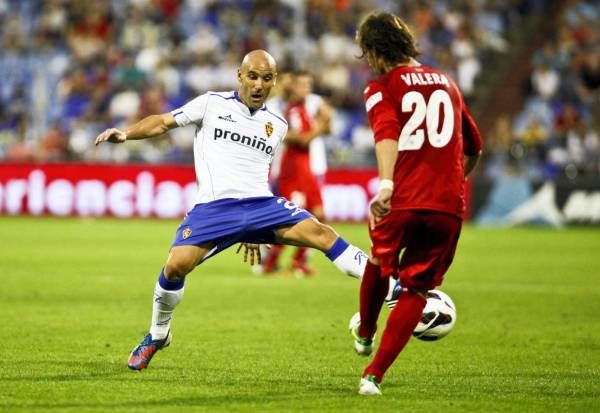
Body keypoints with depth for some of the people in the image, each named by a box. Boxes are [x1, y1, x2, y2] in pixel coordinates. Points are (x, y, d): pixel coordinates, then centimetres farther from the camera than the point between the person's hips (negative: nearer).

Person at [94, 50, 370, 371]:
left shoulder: (277, 126, 19)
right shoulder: (212, 104, 9)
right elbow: (164, 122, 7)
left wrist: (254, 229, 30)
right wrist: (125, 134, -11)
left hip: (261, 202, 3)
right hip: (214, 206, -3)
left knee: (320, 233, -19)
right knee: (176, 264, -22)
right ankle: (157, 335, 4)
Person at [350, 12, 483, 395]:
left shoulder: (381, 88, 2)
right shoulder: (447, 83, 18)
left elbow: (387, 134, -19)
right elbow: (474, 147, 27)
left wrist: (386, 185, -33)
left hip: (401, 202, -2)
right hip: (449, 206, 2)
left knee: (380, 264, 28)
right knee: (415, 289, 11)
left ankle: (365, 333, 52)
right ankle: (374, 375, 1)